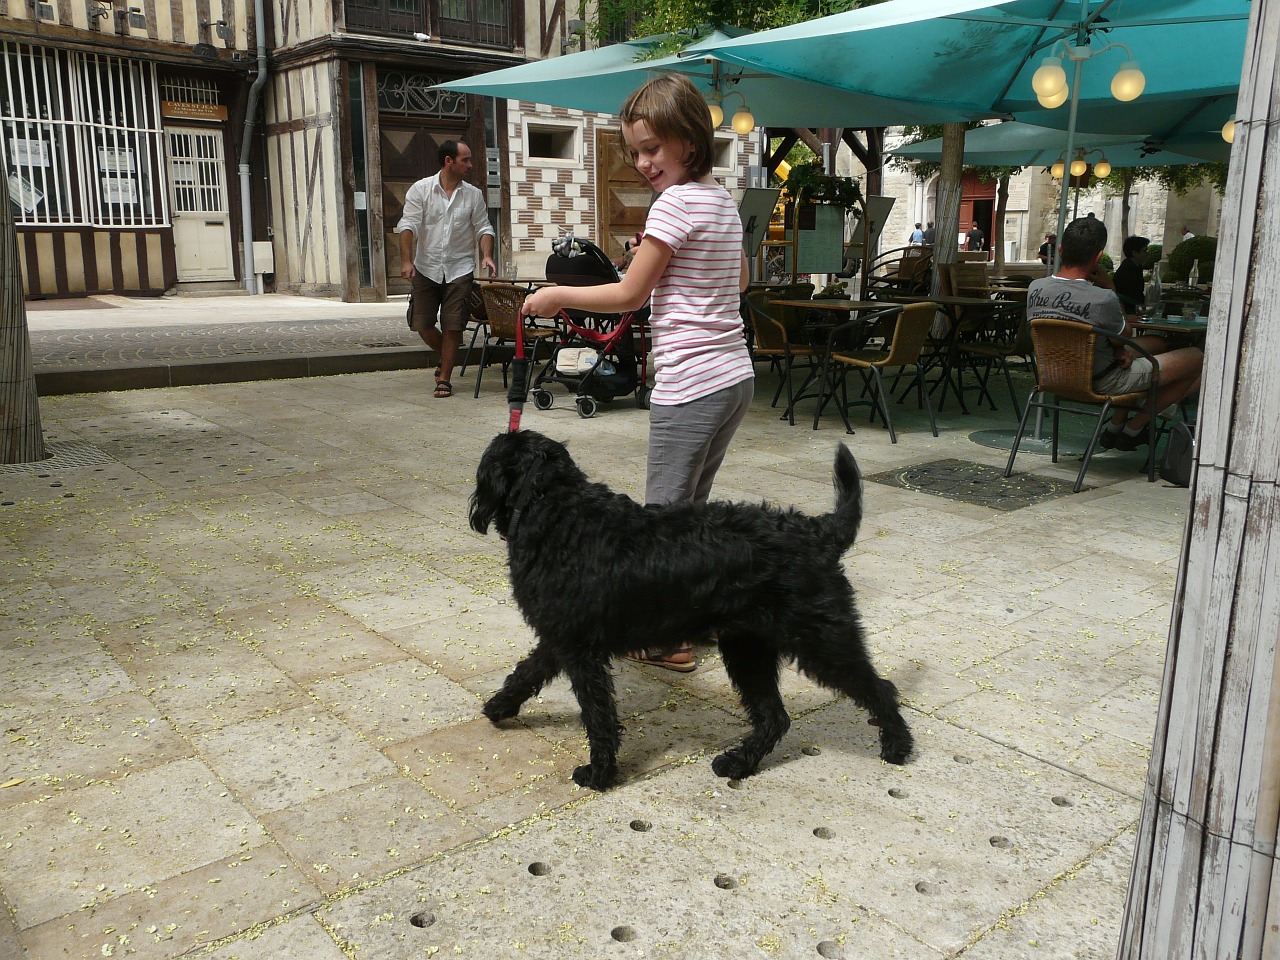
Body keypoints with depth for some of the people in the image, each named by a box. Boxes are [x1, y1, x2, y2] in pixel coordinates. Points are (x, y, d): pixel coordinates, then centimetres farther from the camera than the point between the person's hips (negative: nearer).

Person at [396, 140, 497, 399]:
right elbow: (408, 225, -8)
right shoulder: (421, 189, -3)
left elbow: (483, 227, 5)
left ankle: (444, 379, 9)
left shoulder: (473, 194, 3)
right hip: (426, 268, 0)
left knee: (452, 326, -3)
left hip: (459, 269, 0)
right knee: (422, 324, 3)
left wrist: (487, 256, -13)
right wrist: (406, 261, -19)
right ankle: (447, 358, 31)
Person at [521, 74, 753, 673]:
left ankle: (665, 639, 10)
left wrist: (555, 297, 0)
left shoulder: (678, 201, -13)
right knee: (691, 507, 18)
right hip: (735, 376, 9)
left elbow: (629, 294, -11)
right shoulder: (724, 201, 14)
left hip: (691, 386, -9)